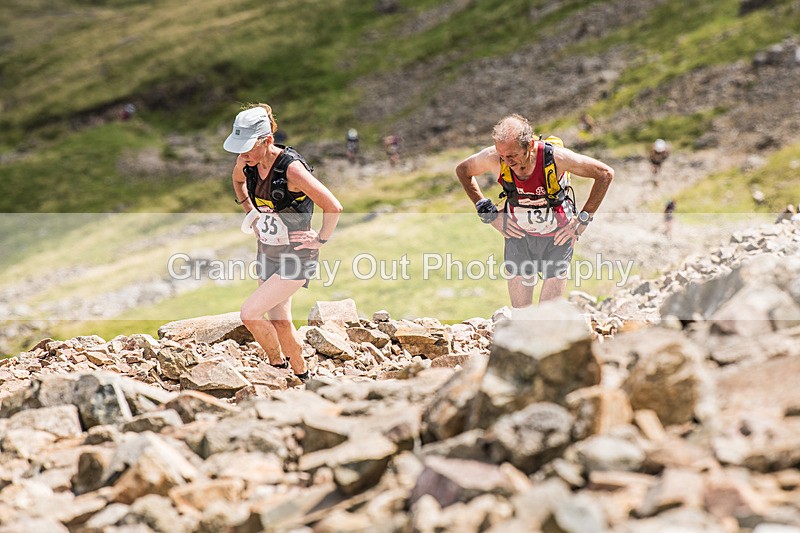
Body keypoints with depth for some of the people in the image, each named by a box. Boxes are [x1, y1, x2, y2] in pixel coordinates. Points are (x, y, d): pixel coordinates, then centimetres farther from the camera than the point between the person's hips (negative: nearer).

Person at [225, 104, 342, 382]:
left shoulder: (292, 169, -27)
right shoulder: (247, 162, -6)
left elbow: (334, 207, -26)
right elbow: (238, 180, 21)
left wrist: (320, 240, -16)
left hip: (296, 257, -7)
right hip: (267, 253, 7)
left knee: (250, 313, -15)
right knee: (280, 323, 12)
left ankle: (279, 364, 9)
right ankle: (302, 377, 31)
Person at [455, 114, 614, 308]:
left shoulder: (556, 157, -29)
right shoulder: (493, 158, -23)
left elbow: (605, 174, -15)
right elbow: (462, 170, 0)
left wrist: (583, 221, -12)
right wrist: (489, 214, -3)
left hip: (557, 238, -2)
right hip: (519, 237, 2)